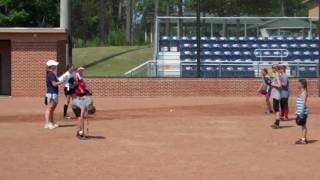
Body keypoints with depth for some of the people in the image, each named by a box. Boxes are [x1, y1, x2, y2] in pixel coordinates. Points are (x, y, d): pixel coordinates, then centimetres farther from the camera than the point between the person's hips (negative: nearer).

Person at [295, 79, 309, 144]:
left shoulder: (304, 92, -14)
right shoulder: (301, 92, 15)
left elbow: (303, 103, -20)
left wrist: (302, 112, -24)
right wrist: (297, 111, 22)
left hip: (303, 112, -9)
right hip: (300, 112, 9)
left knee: (304, 125, -5)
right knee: (303, 126, 15)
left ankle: (304, 140, -2)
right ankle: (303, 138, 22)